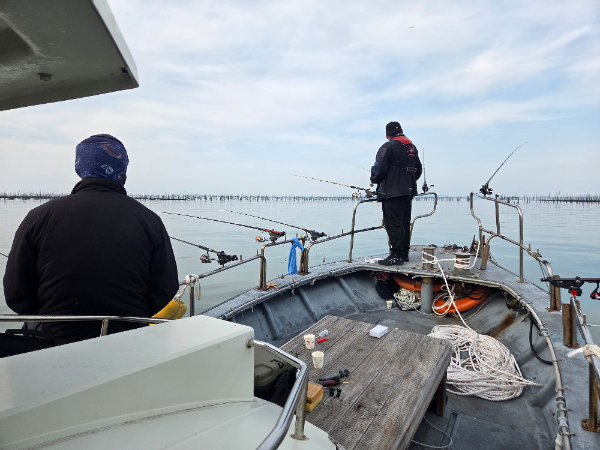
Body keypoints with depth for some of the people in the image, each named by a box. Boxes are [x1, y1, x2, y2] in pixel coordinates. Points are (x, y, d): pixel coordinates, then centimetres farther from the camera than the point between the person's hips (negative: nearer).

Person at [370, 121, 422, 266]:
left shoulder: (388, 147, -10)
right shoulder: (412, 147, 17)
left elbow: (379, 168, -14)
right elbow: (418, 169, 23)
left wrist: (374, 180, 5)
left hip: (392, 192, -9)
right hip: (408, 191, 9)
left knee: (393, 224, -7)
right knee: (404, 223, 13)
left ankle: (396, 256, -6)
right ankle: (404, 254, 20)